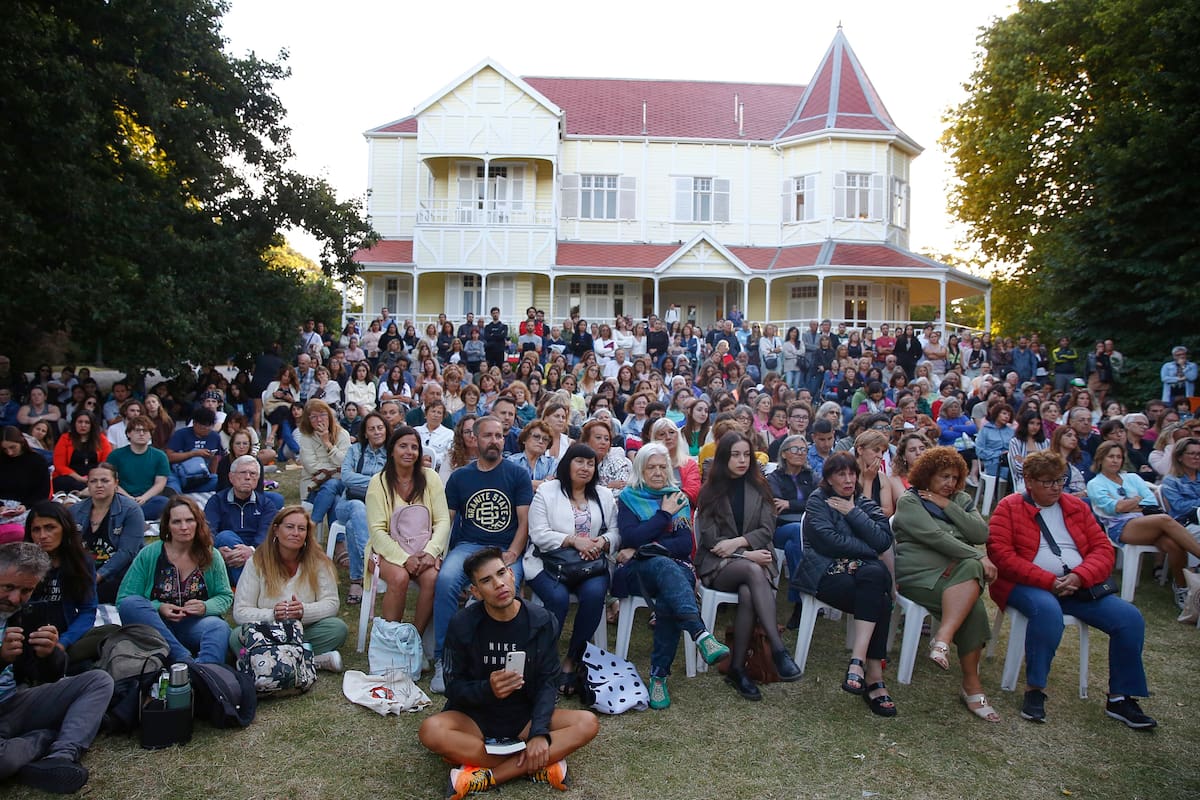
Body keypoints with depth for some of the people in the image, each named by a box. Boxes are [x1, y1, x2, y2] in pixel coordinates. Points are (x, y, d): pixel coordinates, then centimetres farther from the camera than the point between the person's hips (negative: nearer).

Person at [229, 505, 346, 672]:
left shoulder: (318, 560, -2)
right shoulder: (256, 562, -4)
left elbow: (331, 603, -7)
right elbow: (240, 612, -9)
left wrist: (303, 611, -27)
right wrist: (272, 615, -28)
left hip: (304, 632, 0)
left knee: (338, 628, -25)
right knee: (237, 636, -30)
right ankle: (315, 661, -27)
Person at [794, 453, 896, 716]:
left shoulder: (864, 503, 19)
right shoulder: (818, 501, 7)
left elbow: (884, 540, 1)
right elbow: (830, 541, -9)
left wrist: (853, 513, -3)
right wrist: (869, 549, -3)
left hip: (862, 570, 3)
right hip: (825, 573, -3)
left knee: (875, 575, -34)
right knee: (879, 601, -29)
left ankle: (858, 662, -36)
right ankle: (874, 677, -27)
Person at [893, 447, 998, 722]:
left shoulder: (961, 500, 22)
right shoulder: (909, 501, 4)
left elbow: (981, 534, 5)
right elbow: (934, 537, -11)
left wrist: (948, 506, -1)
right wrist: (978, 556, -15)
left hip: (961, 569, 5)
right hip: (919, 570, -4)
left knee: (971, 571, -33)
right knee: (972, 607, -28)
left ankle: (943, 637, -36)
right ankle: (972, 685, -23)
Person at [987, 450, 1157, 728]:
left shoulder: (1076, 507, 15)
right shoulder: (1009, 508, 0)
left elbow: (1103, 549, 8)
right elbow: (1001, 555, -11)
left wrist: (1079, 577, -13)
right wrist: (1050, 581, -18)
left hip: (1078, 586, 5)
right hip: (1028, 585, -5)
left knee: (1130, 617, -14)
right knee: (1048, 610, -37)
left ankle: (1121, 698, -2)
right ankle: (1034, 689, -23)